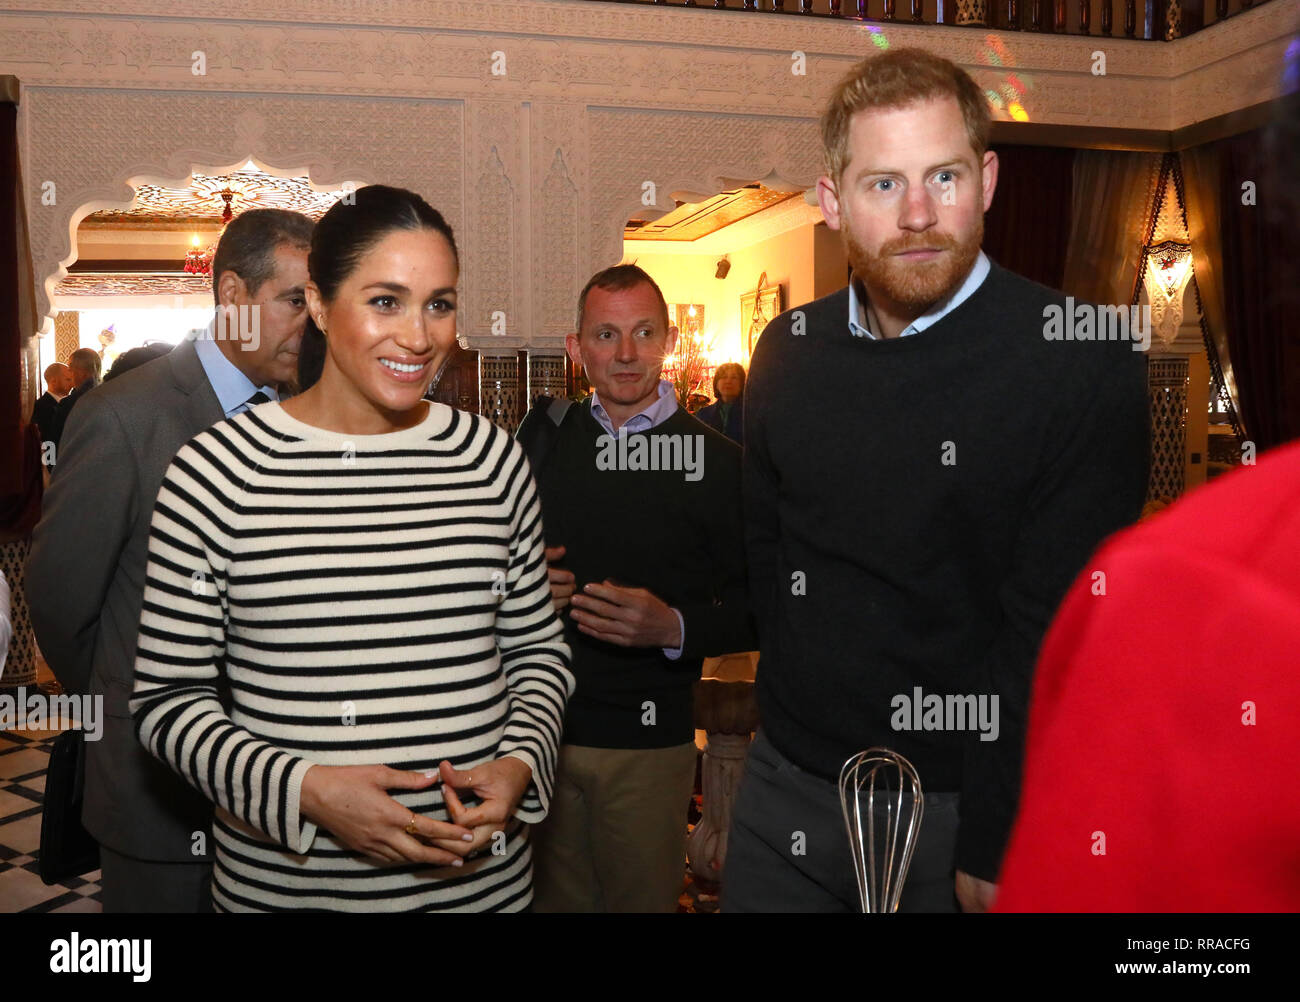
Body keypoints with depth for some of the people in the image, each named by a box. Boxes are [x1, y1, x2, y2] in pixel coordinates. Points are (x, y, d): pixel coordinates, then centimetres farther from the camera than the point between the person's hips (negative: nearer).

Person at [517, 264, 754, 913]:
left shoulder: (713, 459, -7)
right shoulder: (544, 438, 3)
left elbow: (757, 609, -8)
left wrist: (674, 626, -24)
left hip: (648, 742, -3)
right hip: (542, 725, 3)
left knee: (642, 897, 14)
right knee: (552, 896, 19)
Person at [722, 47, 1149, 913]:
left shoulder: (1085, 362, -14)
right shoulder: (788, 352, 0)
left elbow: (1056, 630, -15)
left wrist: (995, 848, -15)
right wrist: (797, 697, 8)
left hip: (962, 806, -4)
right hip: (786, 788, 5)